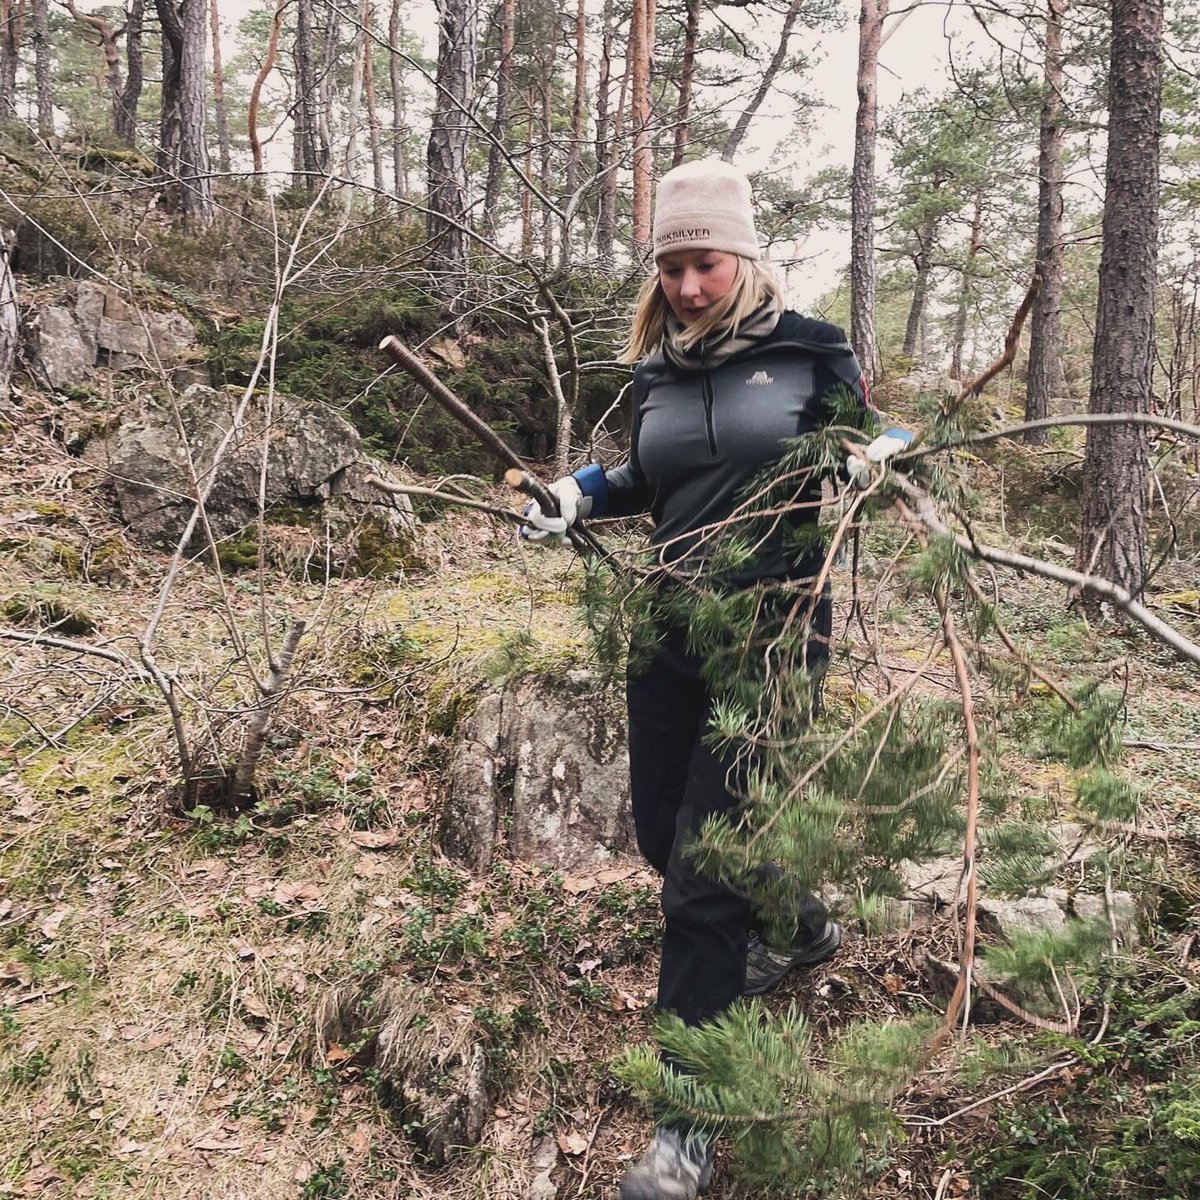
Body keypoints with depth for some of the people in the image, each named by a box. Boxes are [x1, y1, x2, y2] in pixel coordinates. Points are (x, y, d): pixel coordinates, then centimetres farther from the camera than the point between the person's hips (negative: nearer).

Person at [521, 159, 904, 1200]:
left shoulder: (808, 350, -5)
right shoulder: (657, 372, 8)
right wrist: (583, 491, 7)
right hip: (668, 634, 6)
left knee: (703, 877, -7)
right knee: (665, 833, 19)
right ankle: (798, 928, 50)